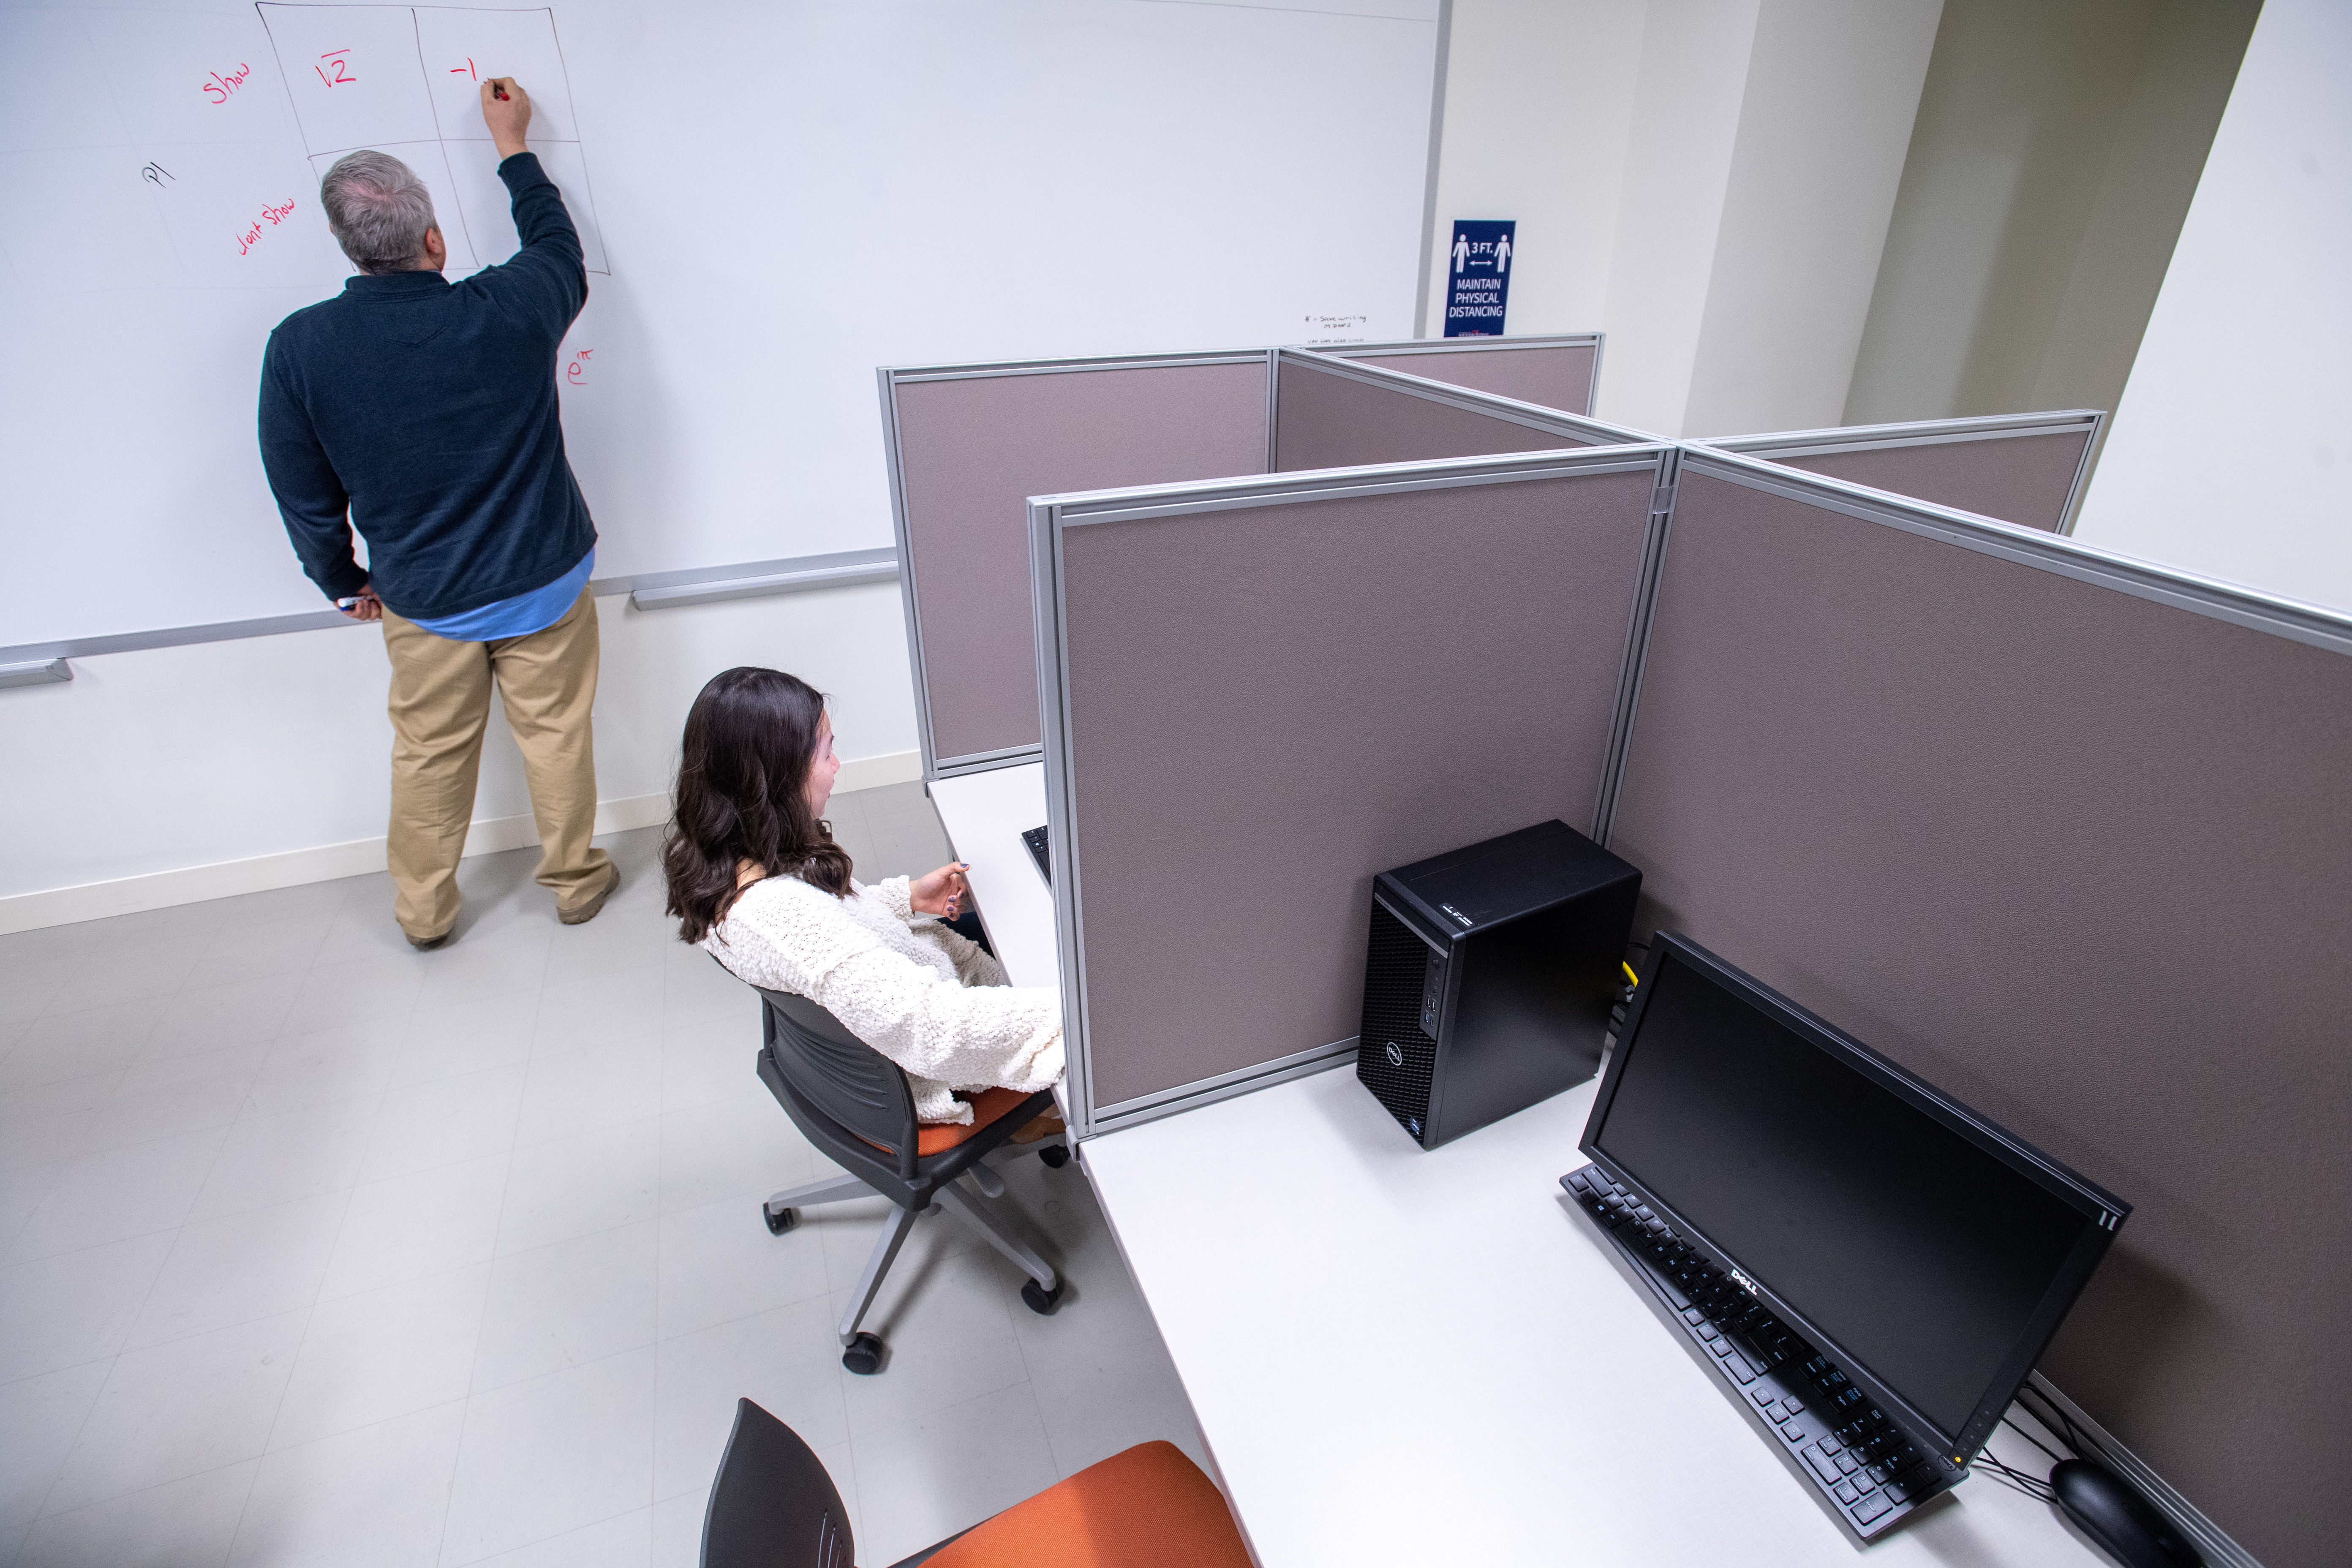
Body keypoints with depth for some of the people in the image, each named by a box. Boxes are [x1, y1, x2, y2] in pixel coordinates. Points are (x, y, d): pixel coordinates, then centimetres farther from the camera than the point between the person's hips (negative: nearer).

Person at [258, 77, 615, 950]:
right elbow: (559, 250, 7)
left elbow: (305, 495, -2)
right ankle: (574, 882, 31)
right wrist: (513, 147, 21)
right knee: (556, 735, 14)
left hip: (422, 600, 1)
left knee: (430, 753, 17)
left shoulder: (300, 348, -13)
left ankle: (424, 912, 34)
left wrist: (341, 581, 15)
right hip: (544, 582, -1)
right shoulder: (509, 312, -17)